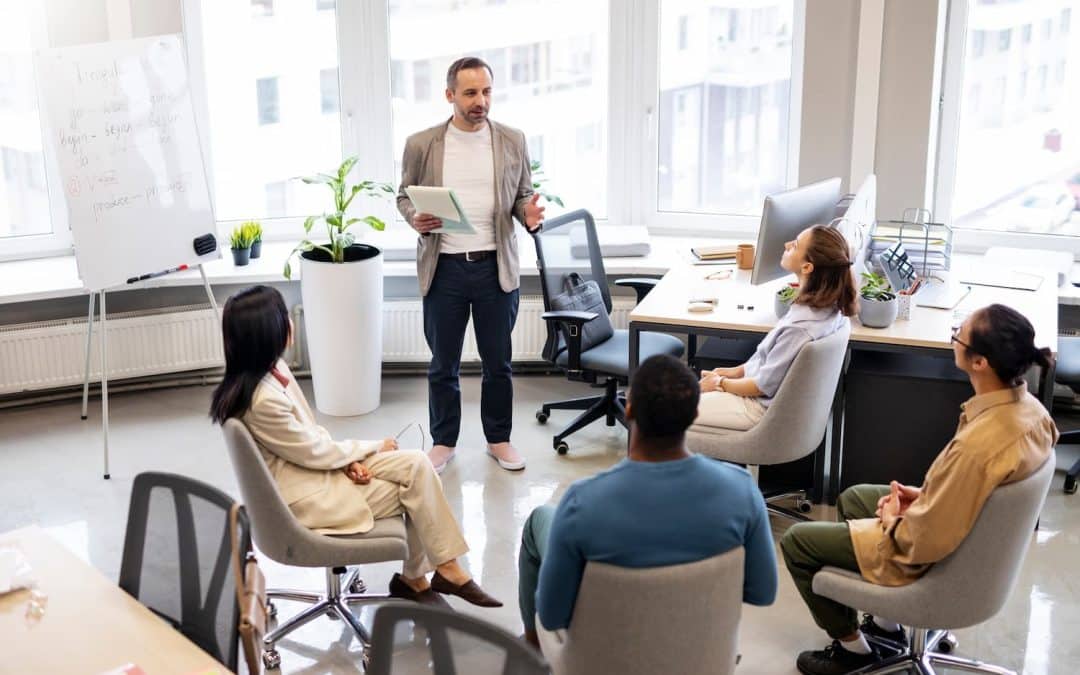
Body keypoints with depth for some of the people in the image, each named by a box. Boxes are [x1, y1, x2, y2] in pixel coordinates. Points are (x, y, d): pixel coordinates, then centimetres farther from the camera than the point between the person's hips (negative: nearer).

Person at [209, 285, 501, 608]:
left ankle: (416, 578, 2)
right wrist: (373, 447, -4)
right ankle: (413, 578, 13)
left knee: (417, 465, -7)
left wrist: (347, 459, -6)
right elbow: (315, 452, -17)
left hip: (313, 465, 8)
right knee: (415, 489, -7)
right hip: (303, 496, -8)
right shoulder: (263, 400, -29)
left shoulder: (272, 368, -1)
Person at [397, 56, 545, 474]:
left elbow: (522, 196, 9)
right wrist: (414, 218, -13)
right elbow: (405, 195, 8)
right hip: (444, 268, -1)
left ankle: (499, 439, 28)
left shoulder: (512, 141, 2)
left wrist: (530, 214, -13)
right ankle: (443, 442, 26)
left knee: (498, 362, 11)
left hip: (496, 267, 1)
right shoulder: (421, 144, -1)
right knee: (443, 365, 10)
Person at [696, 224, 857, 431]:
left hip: (762, 407, -9)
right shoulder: (827, 305, -7)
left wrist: (721, 383, -6)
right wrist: (737, 371, 9)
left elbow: (765, 385, -22)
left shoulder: (800, 326, -34)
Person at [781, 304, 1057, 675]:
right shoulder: (1028, 406, -13)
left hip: (932, 557, -9)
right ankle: (885, 621, 35)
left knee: (796, 541, 6)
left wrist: (892, 519, -11)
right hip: (976, 530, 9)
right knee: (852, 497, 30)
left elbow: (924, 543, -30)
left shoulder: (977, 444, -40)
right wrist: (926, 494, 0)